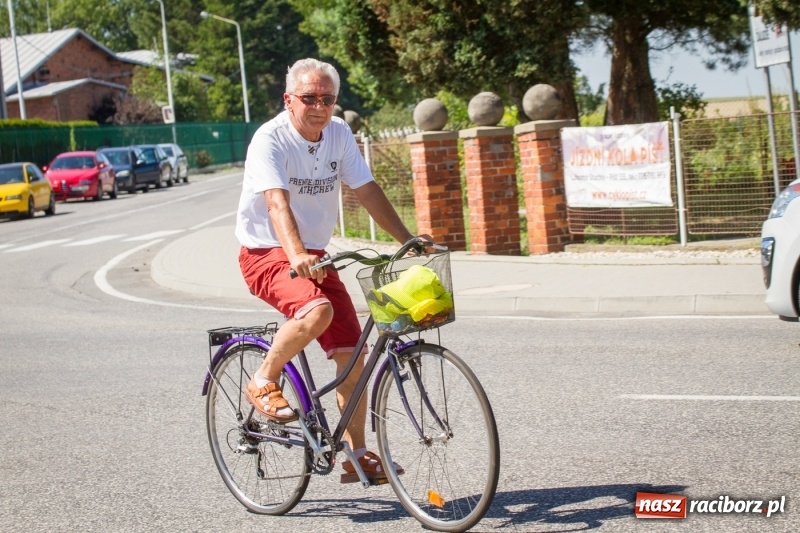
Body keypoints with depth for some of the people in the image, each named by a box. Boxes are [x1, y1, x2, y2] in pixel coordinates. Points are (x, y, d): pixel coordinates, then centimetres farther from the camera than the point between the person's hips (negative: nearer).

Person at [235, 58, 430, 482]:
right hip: (266, 254, -6)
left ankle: (357, 455, 10)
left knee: (352, 351, -2)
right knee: (317, 311, -35)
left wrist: (409, 239, -7)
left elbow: (367, 191, 2)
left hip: (316, 256, 6)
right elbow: (278, 203, -32)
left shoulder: (339, 134, 1)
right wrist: (296, 256, -48)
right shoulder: (270, 140, -18)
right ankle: (264, 382, -10)